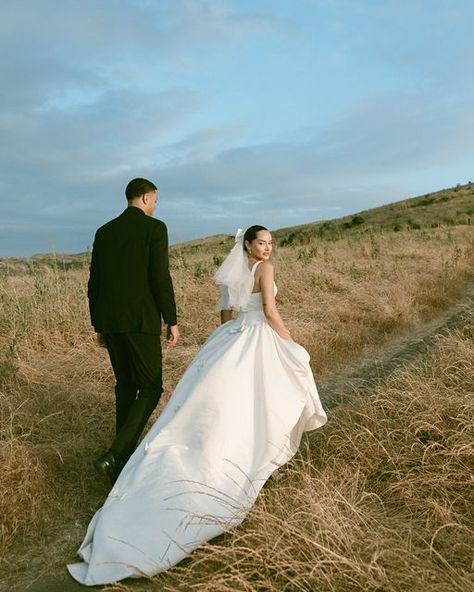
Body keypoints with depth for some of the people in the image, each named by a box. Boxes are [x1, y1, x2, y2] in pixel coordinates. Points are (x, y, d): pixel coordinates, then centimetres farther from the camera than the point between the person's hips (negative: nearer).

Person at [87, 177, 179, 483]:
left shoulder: (105, 231, 13)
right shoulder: (155, 227, -5)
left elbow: (94, 281, 13)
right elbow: (160, 277, -13)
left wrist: (99, 324, 20)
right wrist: (172, 320, -6)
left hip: (109, 320, 6)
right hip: (141, 320, -6)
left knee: (125, 385, 17)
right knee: (150, 387, 3)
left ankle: (126, 455, 24)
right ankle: (115, 455, -9)